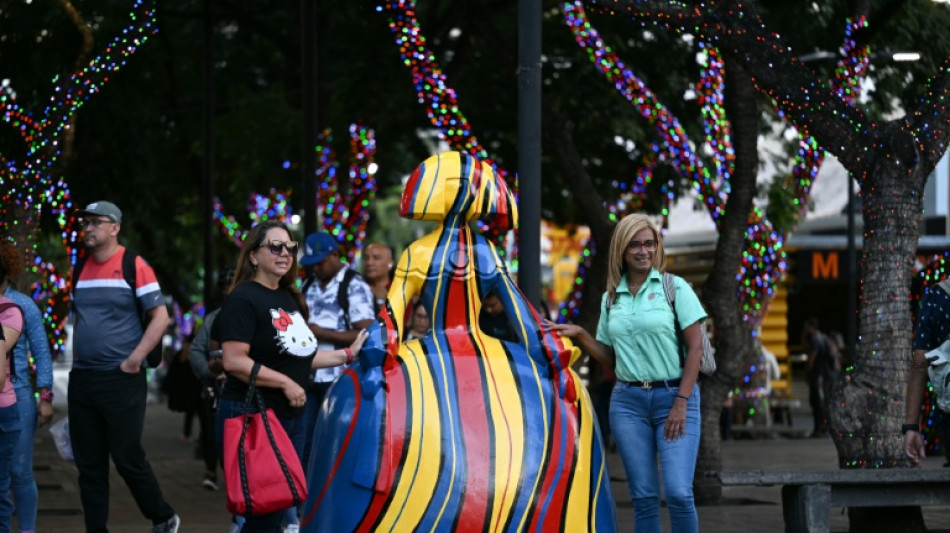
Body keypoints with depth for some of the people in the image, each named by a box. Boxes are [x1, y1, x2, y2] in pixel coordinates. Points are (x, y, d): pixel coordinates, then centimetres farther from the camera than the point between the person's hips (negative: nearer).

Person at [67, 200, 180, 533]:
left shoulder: (134, 266, -6)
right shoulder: (80, 270, 12)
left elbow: (160, 317, -9)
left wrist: (135, 360, -15)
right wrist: (77, 359, 12)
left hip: (121, 379, -6)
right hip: (81, 380, 6)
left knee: (127, 458, -4)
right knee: (88, 464, 6)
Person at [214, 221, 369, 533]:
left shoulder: (289, 299, 14)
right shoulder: (244, 299, -12)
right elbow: (234, 362, -21)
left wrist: (347, 355, 15)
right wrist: (286, 383, -20)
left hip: (290, 417, 9)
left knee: (280, 506, 13)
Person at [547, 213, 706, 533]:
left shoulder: (674, 288, 0)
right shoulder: (611, 298, 12)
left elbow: (695, 346, -4)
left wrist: (681, 403, -11)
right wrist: (579, 335, 1)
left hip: (673, 396, -4)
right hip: (628, 401, 4)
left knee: (678, 492, -14)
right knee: (643, 496, 2)